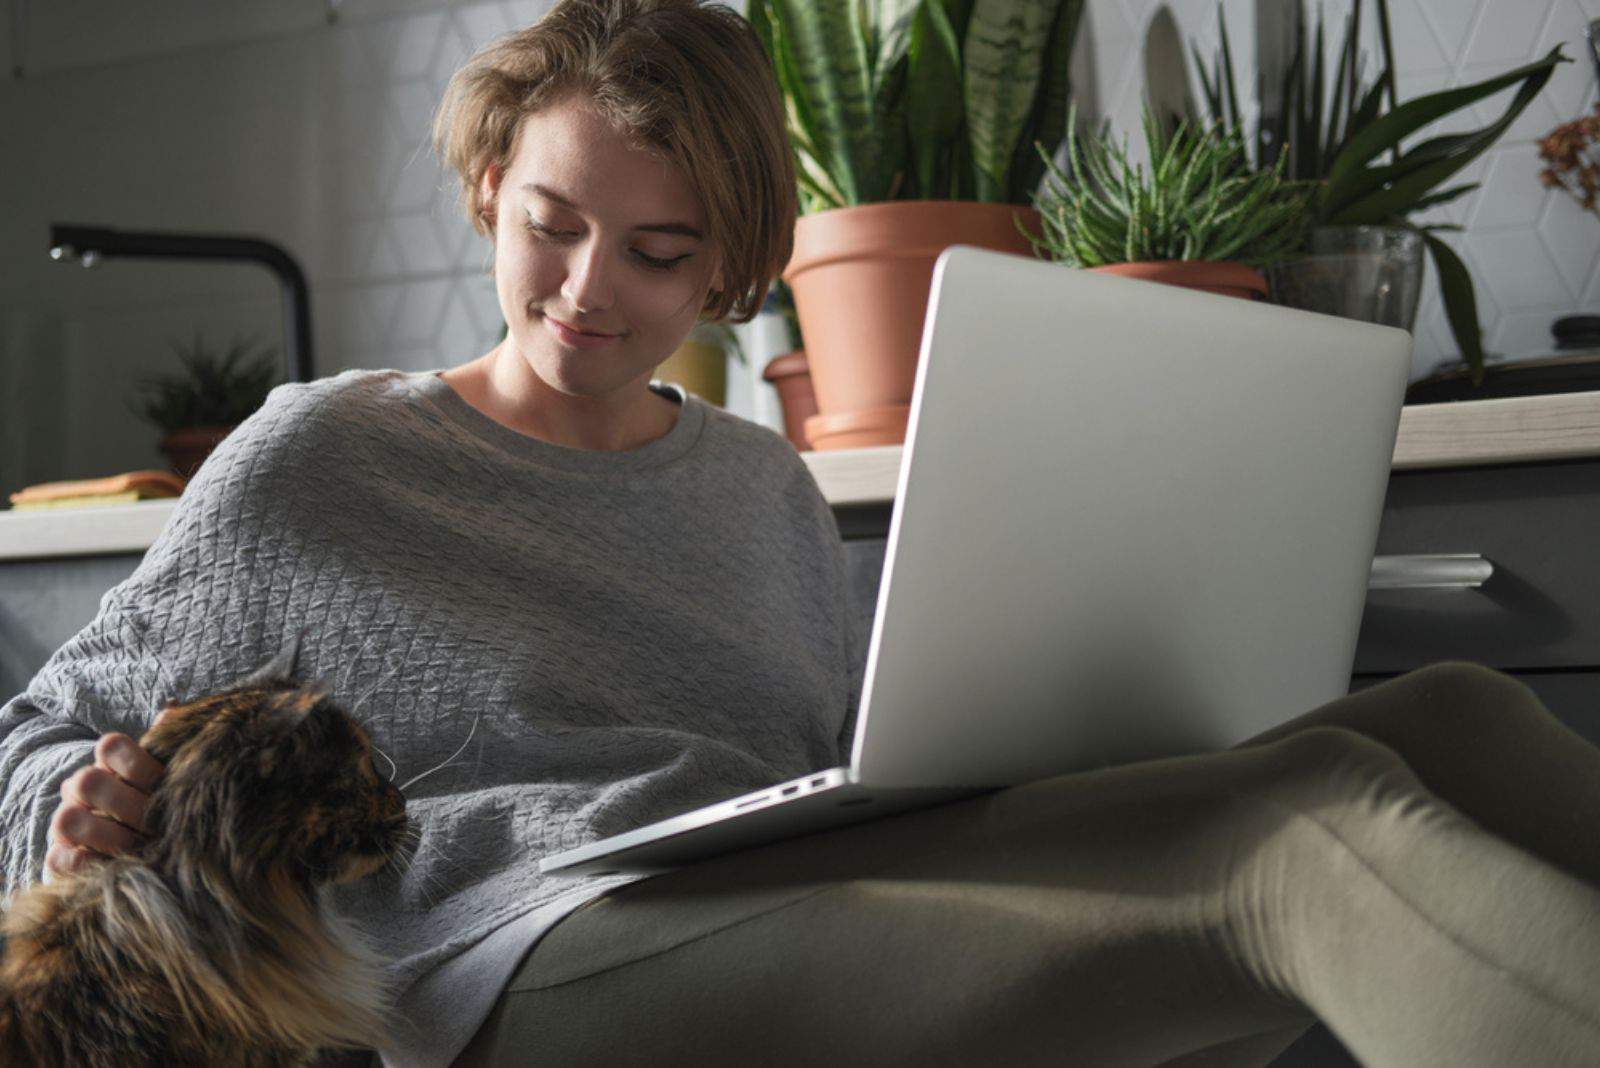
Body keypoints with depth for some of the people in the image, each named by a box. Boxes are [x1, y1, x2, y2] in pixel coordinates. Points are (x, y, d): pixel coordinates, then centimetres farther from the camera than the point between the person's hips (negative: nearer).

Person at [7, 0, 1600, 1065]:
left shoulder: (763, 489, 28)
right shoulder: (311, 465, 15)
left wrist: (1029, 763, 4)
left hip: (822, 919, 6)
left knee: (1450, 716, -16)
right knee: (1313, 825, -31)